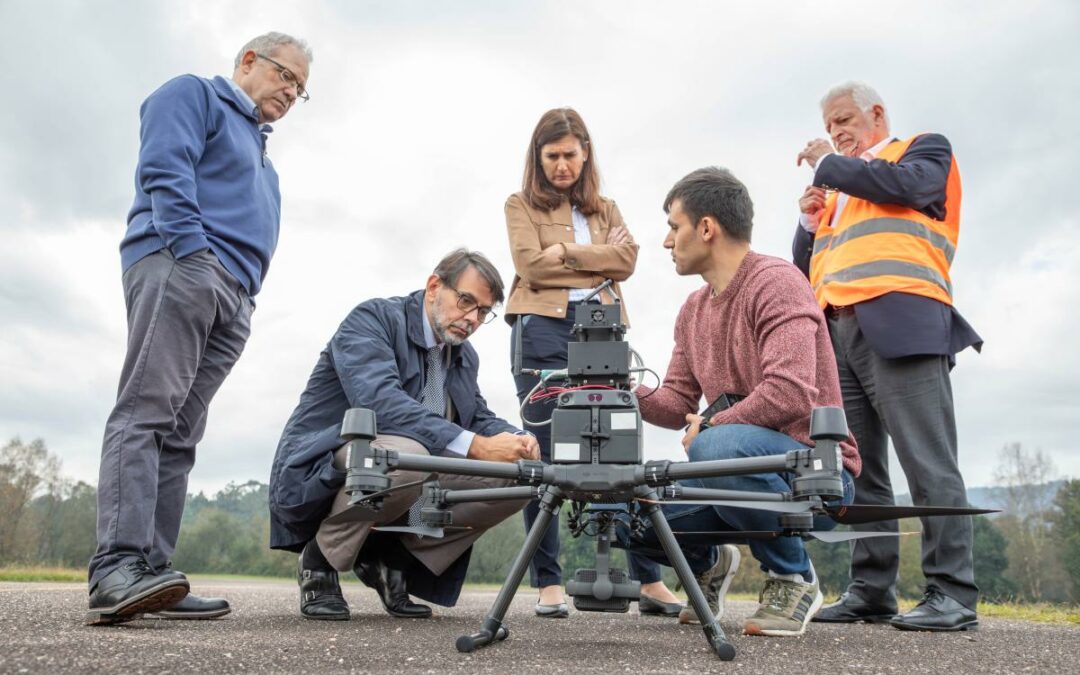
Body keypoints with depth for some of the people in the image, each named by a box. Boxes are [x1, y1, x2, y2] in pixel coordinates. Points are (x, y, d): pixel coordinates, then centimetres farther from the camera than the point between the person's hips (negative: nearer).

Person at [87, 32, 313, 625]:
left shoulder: (260, 153, 35)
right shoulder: (193, 96, 12)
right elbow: (165, 172, -6)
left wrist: (243, 288, 13)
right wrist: (192, 249, -17)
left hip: (234, 299, 8)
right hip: (178, 264, -8)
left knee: (180, 433, -2)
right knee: (146, 411, -18)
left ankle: (149, 575, -5)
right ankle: (117, 569, -25)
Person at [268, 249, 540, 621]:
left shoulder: (464, 356, 11)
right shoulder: (372, 318, -14)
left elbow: (479, 419, 13)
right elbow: (379, 401, -30)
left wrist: (517, 439, -13)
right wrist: (475, 446, -35)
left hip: (410, 485, 7)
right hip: (317, 475, -7)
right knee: (405, 454, -38)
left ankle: (394, 558, 2)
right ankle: (320, 560, -10)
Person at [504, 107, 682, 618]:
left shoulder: (605, 208, 22)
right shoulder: (523, 205, 12)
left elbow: (627, 260, 4)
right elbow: (532, 264, -5)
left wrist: (567, 252, -4)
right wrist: (597, 260, 0)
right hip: (543, 329, -2)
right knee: (544, 455, -2)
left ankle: (650, 581, 3)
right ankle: (548, 584, 5)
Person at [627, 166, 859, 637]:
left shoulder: (776, 282, -14)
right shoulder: (693, 309, 12)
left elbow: (790, 394, -27)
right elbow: (677, 404, 10)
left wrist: (711, 424, -15)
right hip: (737, 473, 7)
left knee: (716, 448, -37)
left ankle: (794, 577, -9)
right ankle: (708, 561, 22)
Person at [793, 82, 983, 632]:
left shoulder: (926, 149, 16)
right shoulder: (838, 189, 31)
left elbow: (908, 184, -8)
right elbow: (807, 268, 27)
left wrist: (828, 165, 3)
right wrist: (810, 222, 9)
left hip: (900, 324, -6)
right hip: (838, 335, 6)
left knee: (928, 464, -8)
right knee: (857, 471, 3)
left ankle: (952, 593, -3)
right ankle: (871, 589, 7)